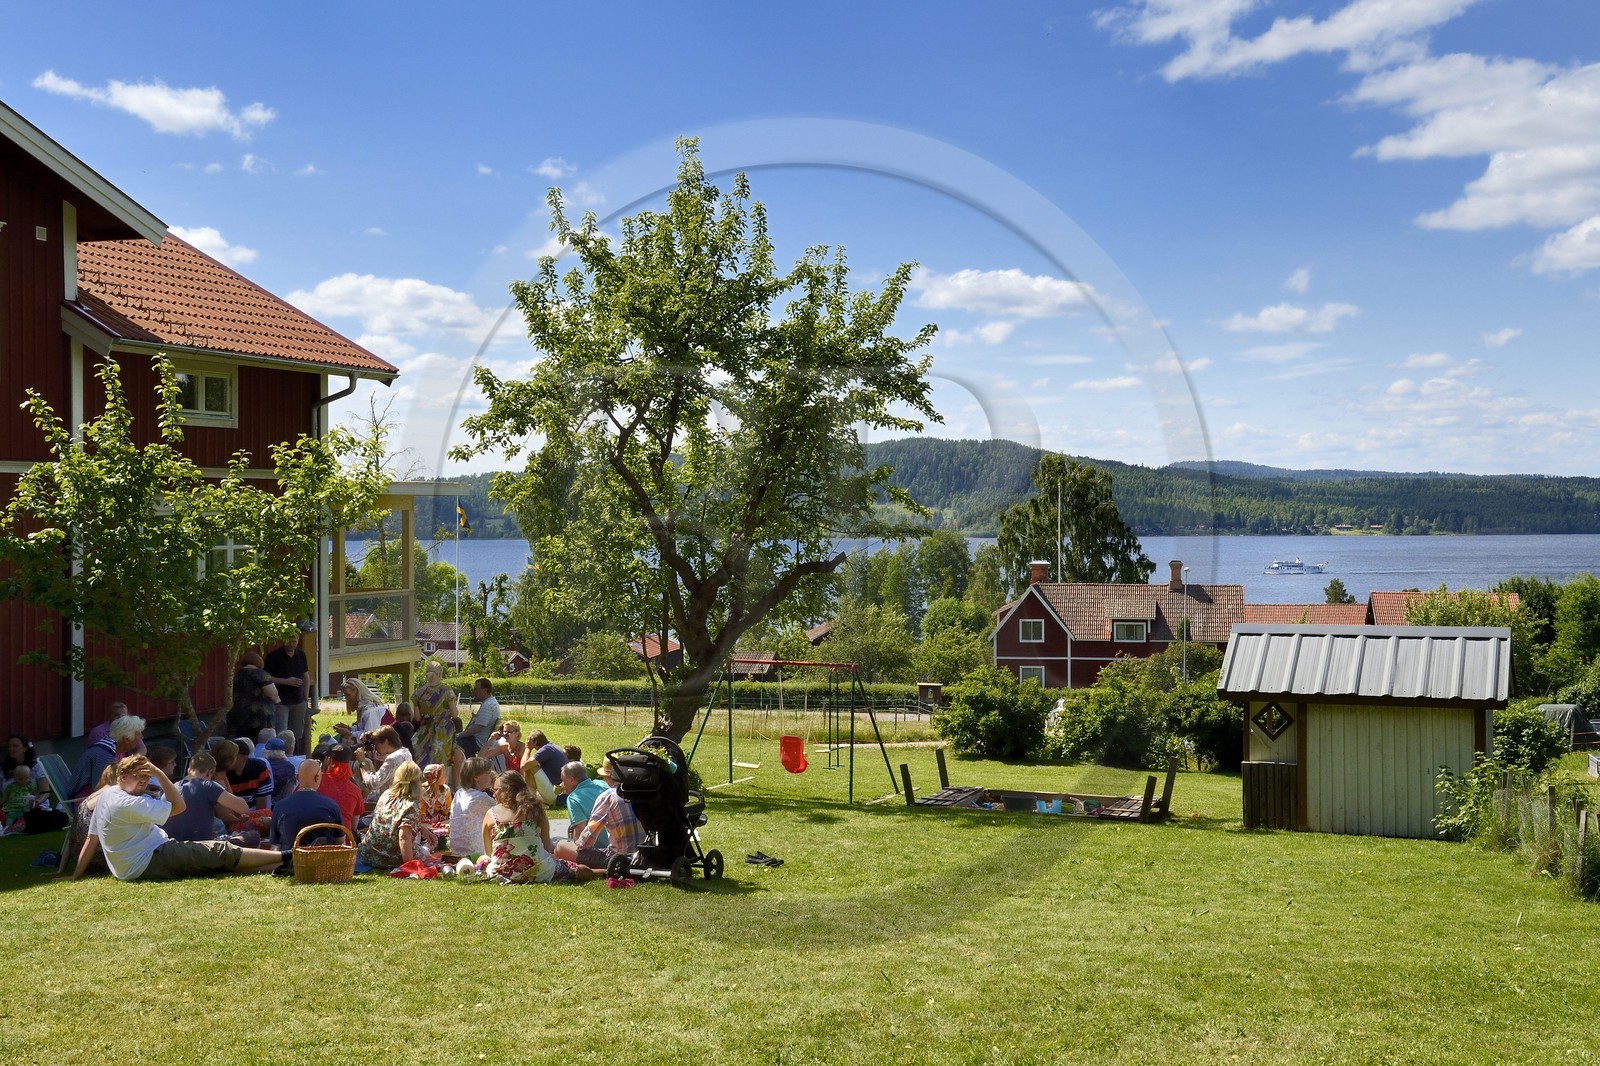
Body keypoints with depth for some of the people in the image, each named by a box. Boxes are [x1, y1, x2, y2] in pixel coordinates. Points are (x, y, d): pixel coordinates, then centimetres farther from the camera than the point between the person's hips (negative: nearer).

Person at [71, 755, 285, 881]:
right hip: (147, 864, -10)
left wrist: (75, 877, 20)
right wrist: (160, 774, -16)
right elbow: (178, 806, -18)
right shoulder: (128, 804, -19)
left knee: (220, 863, 2)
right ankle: (284, 857, -11)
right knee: (221, 852, -11)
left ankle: (277, 867, -4)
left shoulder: (106, 795, 10)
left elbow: (91, 840, 14)